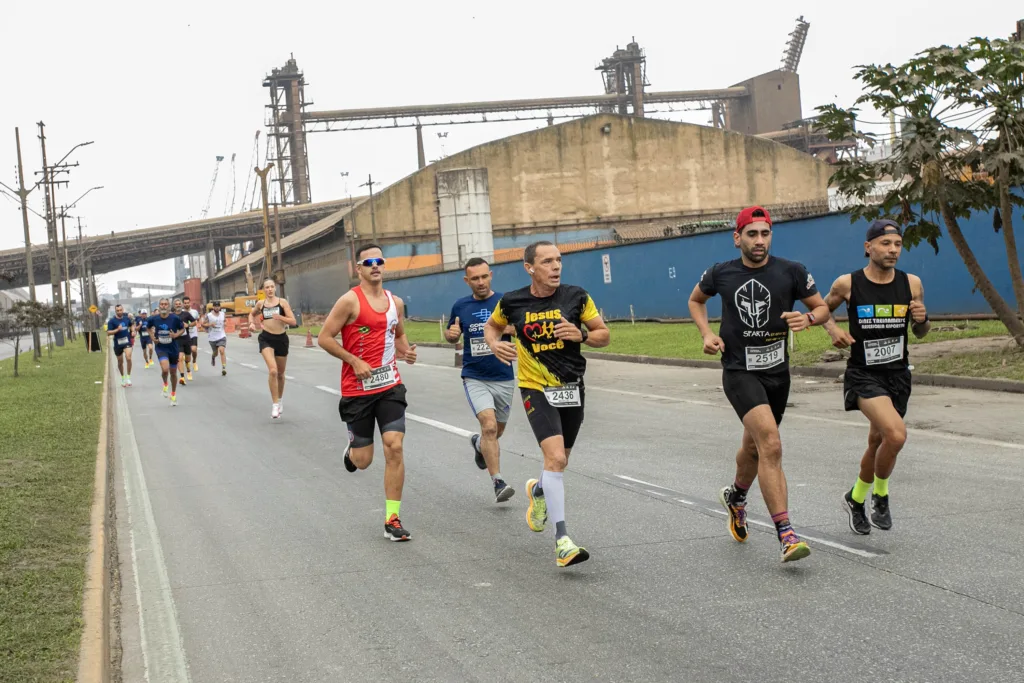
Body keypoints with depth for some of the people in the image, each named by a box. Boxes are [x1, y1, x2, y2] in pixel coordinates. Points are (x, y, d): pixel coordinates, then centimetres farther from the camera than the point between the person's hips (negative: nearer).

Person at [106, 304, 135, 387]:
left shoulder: (126, 318, 3)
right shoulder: (112, 321, -8)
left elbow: (131, 325, 25)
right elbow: (108, 333, -14)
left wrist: (132, 331, 6)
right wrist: (117, 330, -25)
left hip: (127, 341, 1)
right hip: (118, 343, 0)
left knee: (128, 358, -21)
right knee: (120, 362, 12)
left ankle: (128, 377, -10)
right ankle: (123, 378, 32)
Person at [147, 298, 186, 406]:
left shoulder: (175, 318, -12)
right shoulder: (153, 319, -7)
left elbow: (182, 329, 3)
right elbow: (149, 327, 14)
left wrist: (176, 335, -16)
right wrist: (152, 336, -2)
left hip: (173, 348, 1)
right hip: (161, 348, -1)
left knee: (173, 372, 14)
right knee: (165, 369, -25)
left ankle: (173, 394, 36)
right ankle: (165, 384, 8)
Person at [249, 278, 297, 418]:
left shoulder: (282, 302, -2)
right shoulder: (260, 303, 4)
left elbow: (293, 321, -7)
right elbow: (252, 314, 26)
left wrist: (280, 317, -23)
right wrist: (252, 323, 6)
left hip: (281, 338, 1)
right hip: (266, 339, -1)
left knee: (280, 373, 16)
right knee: (272, 371, -22)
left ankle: (279, 400, 40)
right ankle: (275, 405, -17)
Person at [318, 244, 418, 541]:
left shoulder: (395, 302, 8)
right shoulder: (350, 300, -10)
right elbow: (324, 338, -9)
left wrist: (406, 351, 3)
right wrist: (355, 361, -17)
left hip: (390, 387, 4)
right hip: (358, 390, -4)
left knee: (395, 448, -9)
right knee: (363, 460, 3)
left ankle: (392, 519, -1)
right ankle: (352, 450, 44)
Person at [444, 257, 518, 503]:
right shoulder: (460, 306, 2)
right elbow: (451, 336, 17)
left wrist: (513, 328, -24)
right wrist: (451, 334, -7)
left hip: (504, 378, 1)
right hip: (474, 378, -1)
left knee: (497, 430, 16)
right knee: (489, 426, -20)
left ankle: (478, 443, 51)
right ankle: (498, 483, -15)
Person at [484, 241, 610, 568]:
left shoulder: (576, 297, -5)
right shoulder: (512, 302, -5)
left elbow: (604, 334, 3)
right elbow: (492, 325, 16)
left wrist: (582, 335, -17)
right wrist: (495, 344, -5)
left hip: (571, 389, 3)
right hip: (536, 389, -3)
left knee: (558, 461, 17)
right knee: (555, 457, -21)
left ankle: (538, 491, 54)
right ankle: (562, 540, -21)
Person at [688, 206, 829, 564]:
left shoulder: (791, 272, -5)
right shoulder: (720, 273, -3)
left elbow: (823, 307, 4)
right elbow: (696, 299, 17)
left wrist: (808, 318, -19)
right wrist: (707, 334, 0)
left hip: (777, 371, 3)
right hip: (739, 371, -3)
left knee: (755, 446, 21)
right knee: (771, 444, -22)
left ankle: (735, 496, 54)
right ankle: (785, 534, -22)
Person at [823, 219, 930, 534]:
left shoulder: (911, 283, -2)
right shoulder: (847, 284, -9)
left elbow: (920, 334, 11)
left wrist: (922, 320, -11)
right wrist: (832, 328, -8)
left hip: (898, 375, 4)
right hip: (863, 374, -4)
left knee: (877, 443, 16)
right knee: (896, 434, -25)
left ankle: (855, 499, 43)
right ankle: (880, 494, 2)